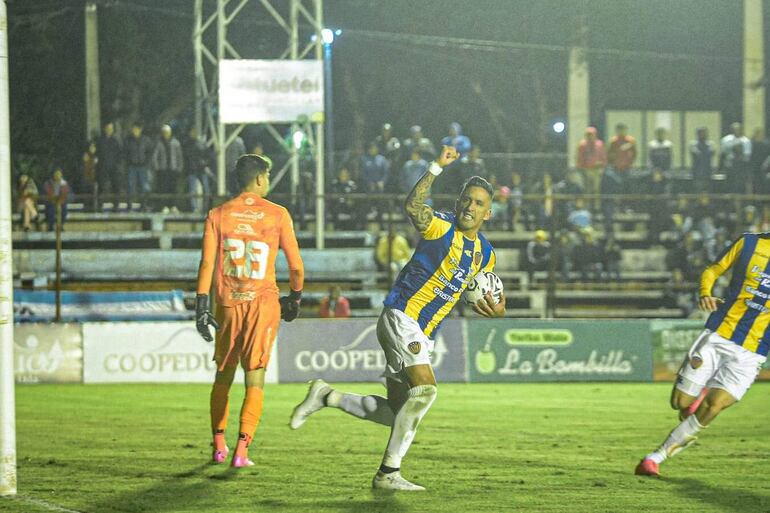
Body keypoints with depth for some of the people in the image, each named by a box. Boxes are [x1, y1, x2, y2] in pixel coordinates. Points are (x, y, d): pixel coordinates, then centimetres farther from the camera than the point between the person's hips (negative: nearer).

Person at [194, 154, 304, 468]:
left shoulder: (218, 215, 2)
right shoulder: (277, 215, -2)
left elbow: (207, 264, -4)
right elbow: (296, 266, 1)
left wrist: (201, 307, -3)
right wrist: (295, 298, 17)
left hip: (227, 303, 2)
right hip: (263, 301, -2)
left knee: (223, 375, 17)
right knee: (255, 377, 0)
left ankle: (219, 445, 21)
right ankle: (242, 448, -10)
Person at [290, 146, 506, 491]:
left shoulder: (485, 254, 12)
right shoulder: (441, 227, -10)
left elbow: (481, 300, 22)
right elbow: (413, 206, -31)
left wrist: (495, 310, -2)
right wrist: (437, 167, -40)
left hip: (423, 334, 8)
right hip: (400, 317, -8)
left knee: (399, 412, 7)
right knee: (425, 389, -24)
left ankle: (326, 397, 21)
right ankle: (388, 473, -16)